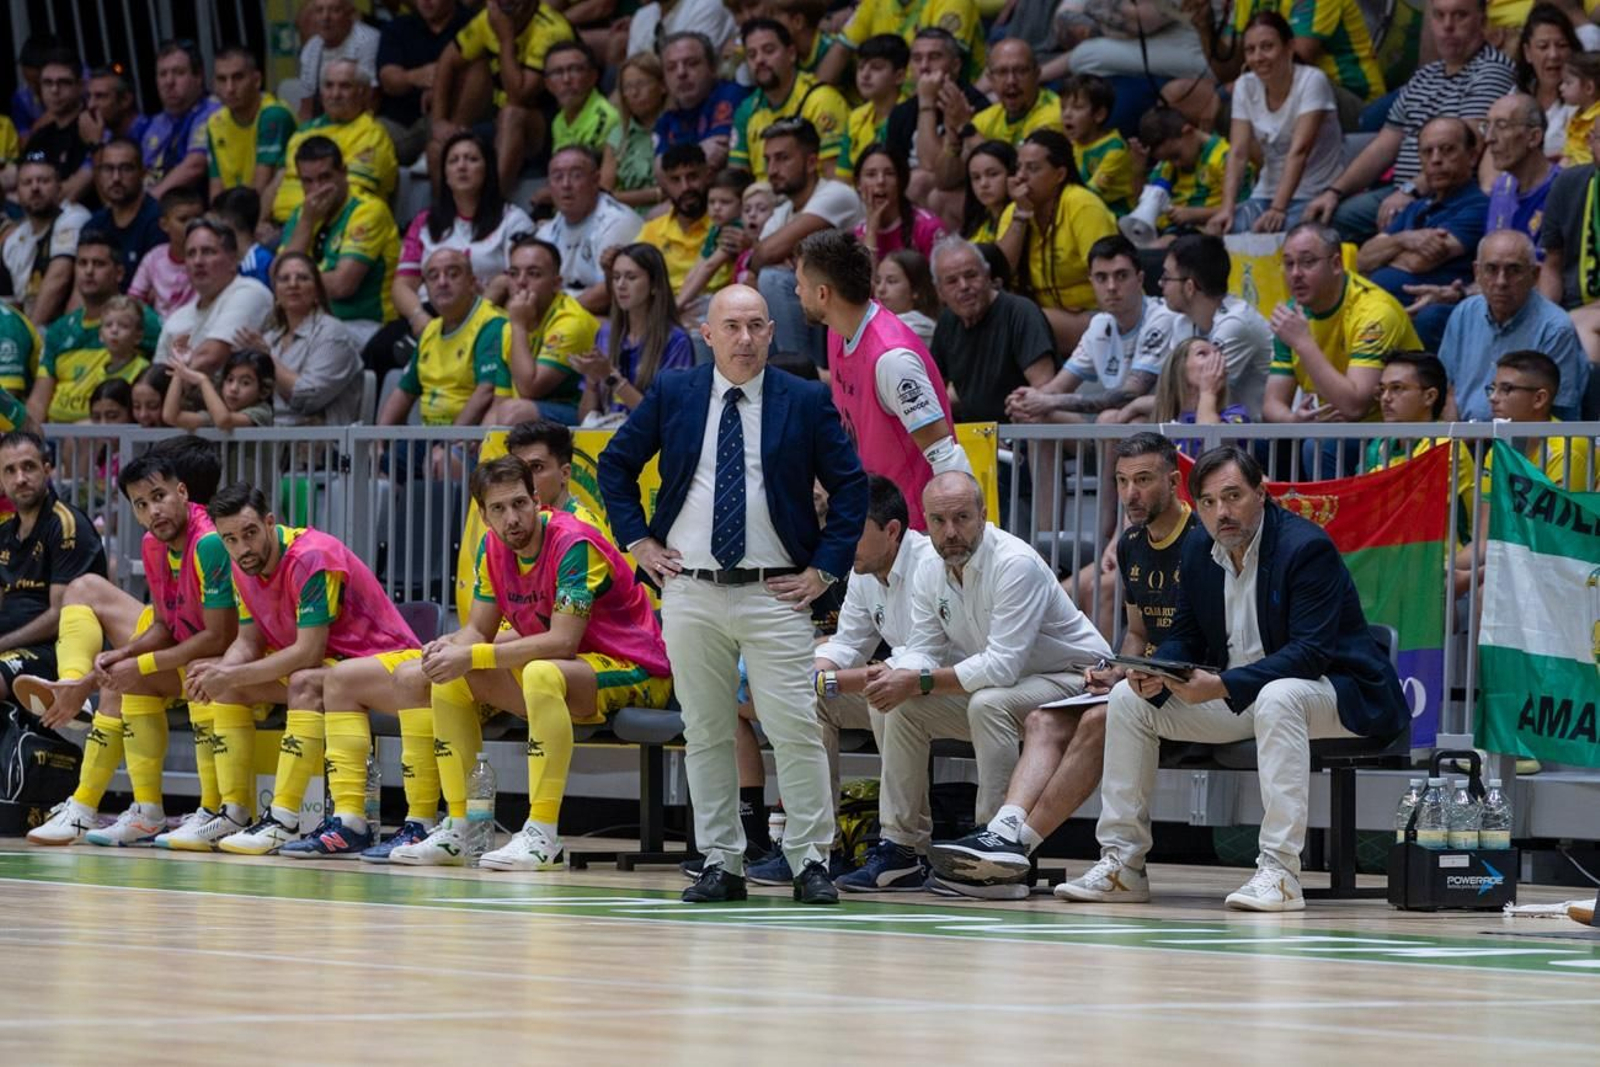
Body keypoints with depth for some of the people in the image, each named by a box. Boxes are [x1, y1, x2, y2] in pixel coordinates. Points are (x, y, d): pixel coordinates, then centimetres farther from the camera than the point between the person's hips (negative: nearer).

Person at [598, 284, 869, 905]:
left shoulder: (806, 403, 1)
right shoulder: (672, 395, 6)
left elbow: (851, 486, 4)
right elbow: (615, 464, 16)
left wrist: (824, 569, -2)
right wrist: (639, 541, 7)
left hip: (774, 596, -2)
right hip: (689, 592, 2)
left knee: (795, 731, -6)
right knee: (705, 733, 6)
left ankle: (811, 863, 1)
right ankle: (720, 864, 12)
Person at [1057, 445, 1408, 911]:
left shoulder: (1307, 547, -20)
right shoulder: (1198, 550, 2)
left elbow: (1311, 652, -28)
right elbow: (1185, 637, 10)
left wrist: (1222, 686, -36)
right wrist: (1158, 674, -15)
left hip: (1329, 690, -8)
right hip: (1234, 695, 8)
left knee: (1278, 698, -41)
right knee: (1129, 698, -2)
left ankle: (1280, 871, -40)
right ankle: (1121, 864, 0)